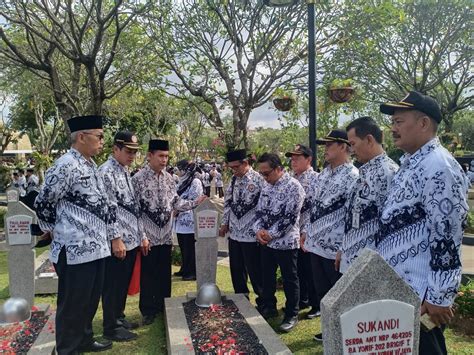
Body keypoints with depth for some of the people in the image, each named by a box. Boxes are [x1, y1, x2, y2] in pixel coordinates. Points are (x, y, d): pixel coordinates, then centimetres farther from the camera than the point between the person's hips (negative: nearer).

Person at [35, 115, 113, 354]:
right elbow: (43, 204, -11)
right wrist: (57, 232, 1)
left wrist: (110, 235, 18)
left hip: (95, 247, 9)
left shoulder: (90, 165, 13)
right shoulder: (66, 166, -16)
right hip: (76, 250, -9)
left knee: (90, 301, 21)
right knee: (73, 304, 6)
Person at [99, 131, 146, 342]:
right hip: (118, 241, -9)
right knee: (113, 285, 4)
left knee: (124, 283, 19)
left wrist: (141, 235, 16)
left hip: (131, 239, 9)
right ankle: (111, 328, 17)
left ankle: (119, 318, 33)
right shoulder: (106, 172, -13)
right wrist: (116, 238, -20)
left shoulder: (125, 172, 14)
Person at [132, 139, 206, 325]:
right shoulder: (139, 178, -10)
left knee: (165, 274, 14)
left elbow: (176, 203, 9)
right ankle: (148, 310, 20)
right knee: (148, 274, 6)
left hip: (165, 235, 5)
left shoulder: (169, 178, 7)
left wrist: (195, 203, -5)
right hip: (148, 236, -5)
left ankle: (164, 307, 28)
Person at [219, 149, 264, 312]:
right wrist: (225, 223, 12)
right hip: (234, 233, 7)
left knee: (255, 271, 4)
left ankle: (263, 302, 20)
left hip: (251, 234, -7)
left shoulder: (258, 180, -13)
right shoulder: (234, 179, 9)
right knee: (236, 271, 16)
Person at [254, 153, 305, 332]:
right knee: (267, 276, 17)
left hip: (286, 241, -7)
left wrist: (271, 234, -16)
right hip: (266, 241, 7)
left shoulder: (293, 186, -14)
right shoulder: (267, 186, 9)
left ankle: (292, 315, 18)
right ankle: (269, 307, 34)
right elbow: (260, 211, 12)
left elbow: (290, 216, -19)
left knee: (289, 279, 5)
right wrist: (259, 230, -6)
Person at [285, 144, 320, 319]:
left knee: (310, 270, 3)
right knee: (298, 268, 17)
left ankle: (317, 305, 17)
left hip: (306, 233, -7)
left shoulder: (315, 179, -11)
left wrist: (306, 232, -18)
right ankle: (303, 299, 33)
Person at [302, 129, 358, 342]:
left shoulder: (352, 177, -15)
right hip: (316, 244, 8)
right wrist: (306, 232, 17)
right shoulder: (323, 174, 11)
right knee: (321, 291, 19)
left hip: (335, 248, -8)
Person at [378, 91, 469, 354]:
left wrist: (439, 296, -21)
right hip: (397, 287, 9)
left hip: (419, 294, -9)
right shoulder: (410, 164, 12)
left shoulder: (439, 167, -19)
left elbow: (446, 236, -23)